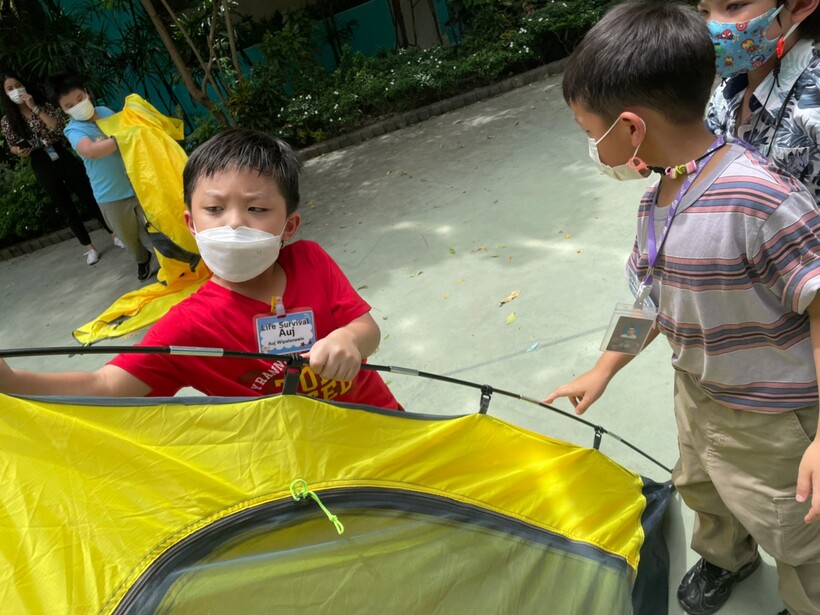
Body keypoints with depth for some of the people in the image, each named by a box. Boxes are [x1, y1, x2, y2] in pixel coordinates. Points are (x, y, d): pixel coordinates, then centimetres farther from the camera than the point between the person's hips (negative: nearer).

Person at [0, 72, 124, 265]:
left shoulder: (45, 105, 3)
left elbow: (58, 126, -14)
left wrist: (34, 107, -17)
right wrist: (19, 152, -11)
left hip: (63, 157, -1)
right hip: (42, 167, 1)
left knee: (89, 197, 3)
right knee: (66, 208, 5)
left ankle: (114, 234, 15)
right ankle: (89, 247, 13)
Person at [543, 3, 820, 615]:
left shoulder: (758, 197, -33)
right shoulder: (656, 202, -6)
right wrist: (602, 371, 12)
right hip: (697, 395, 8)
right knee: (699, 488, 30)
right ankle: (726, 558, 62)